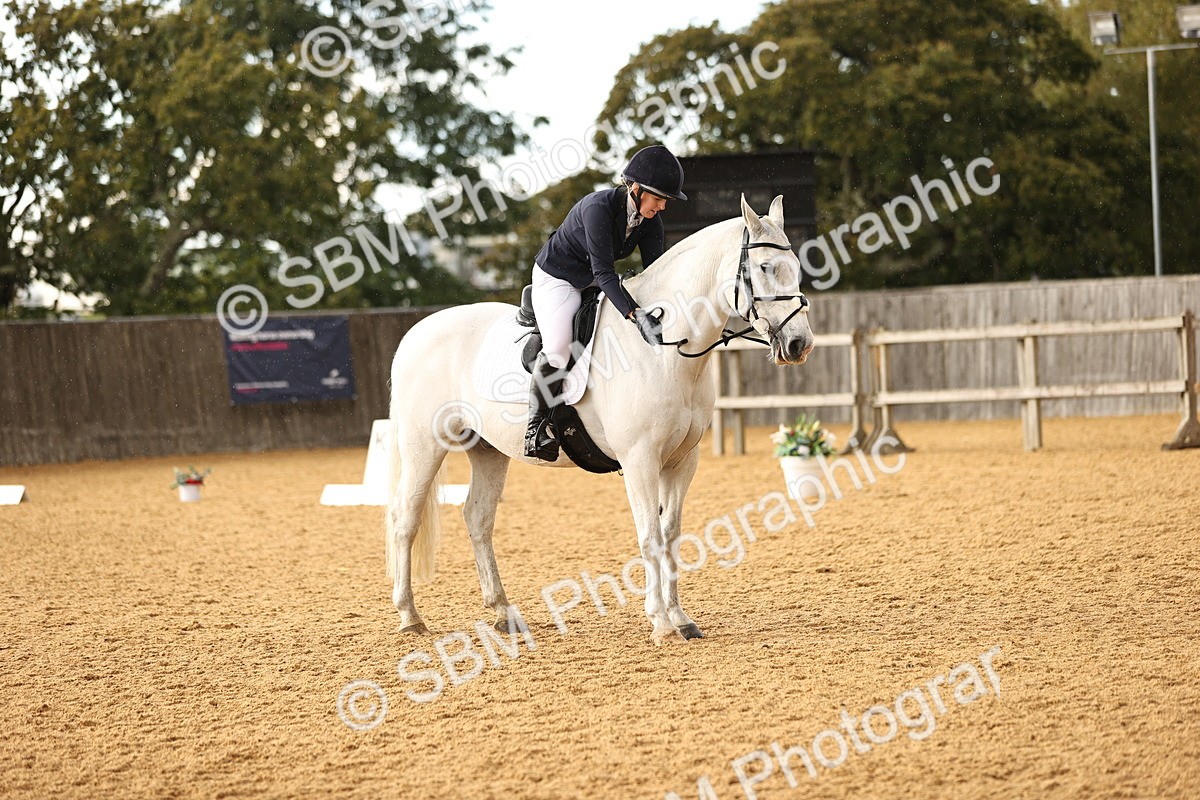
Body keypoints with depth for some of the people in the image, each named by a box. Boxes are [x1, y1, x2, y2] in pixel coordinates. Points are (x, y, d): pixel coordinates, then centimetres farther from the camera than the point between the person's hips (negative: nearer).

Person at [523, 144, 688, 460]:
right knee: (558, 347, -29)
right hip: (557, 277, -8)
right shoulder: (599, 207, -32)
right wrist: (636, 314, -47)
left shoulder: (650, 221, -10)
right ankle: (536, 428, -12)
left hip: (598, 284, 8)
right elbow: (603, 272, -37)